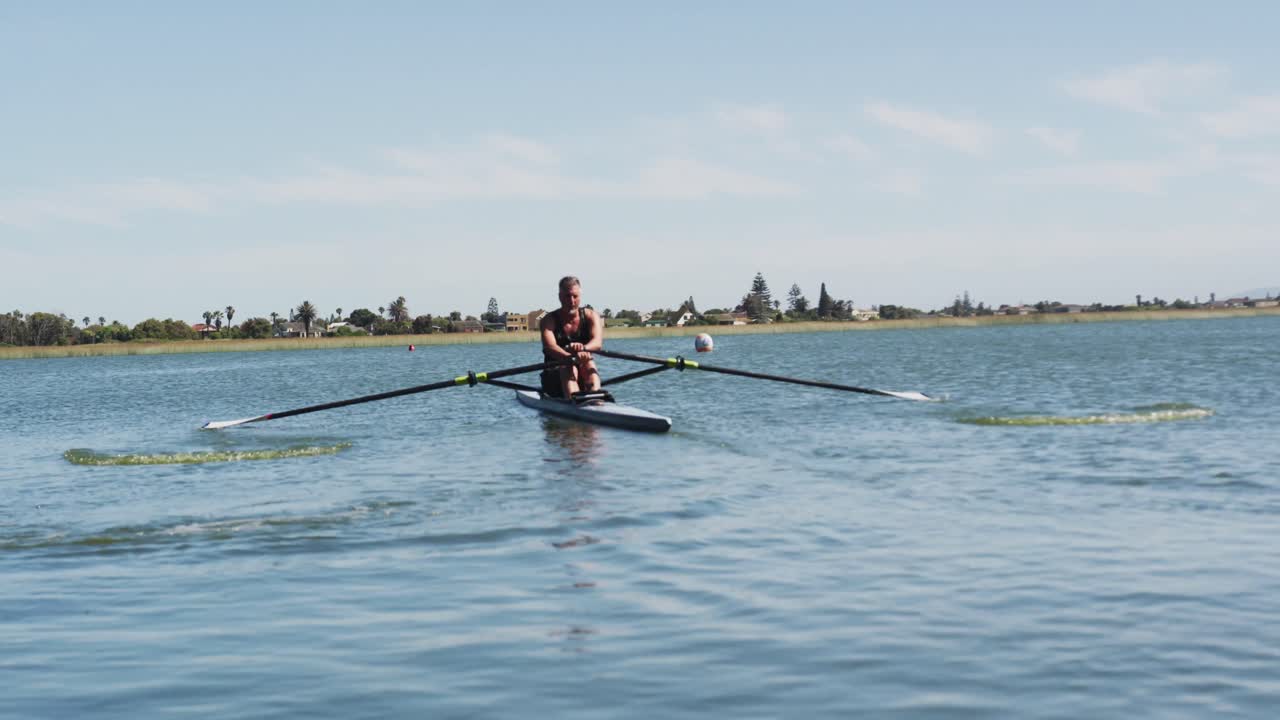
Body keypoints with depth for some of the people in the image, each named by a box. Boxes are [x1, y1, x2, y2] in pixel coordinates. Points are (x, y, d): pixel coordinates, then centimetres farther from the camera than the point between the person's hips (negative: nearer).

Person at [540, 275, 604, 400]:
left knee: (589, 363, -28)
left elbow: (598, 343, -18)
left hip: (583, 379, 2)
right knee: (569, 367, -31)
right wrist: (572, 357, -45)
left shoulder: (591, 316, 3)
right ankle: (573, 399, -61)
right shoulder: (549, 320, -3)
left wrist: (583, 348, -43)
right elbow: (550, 347, -24)